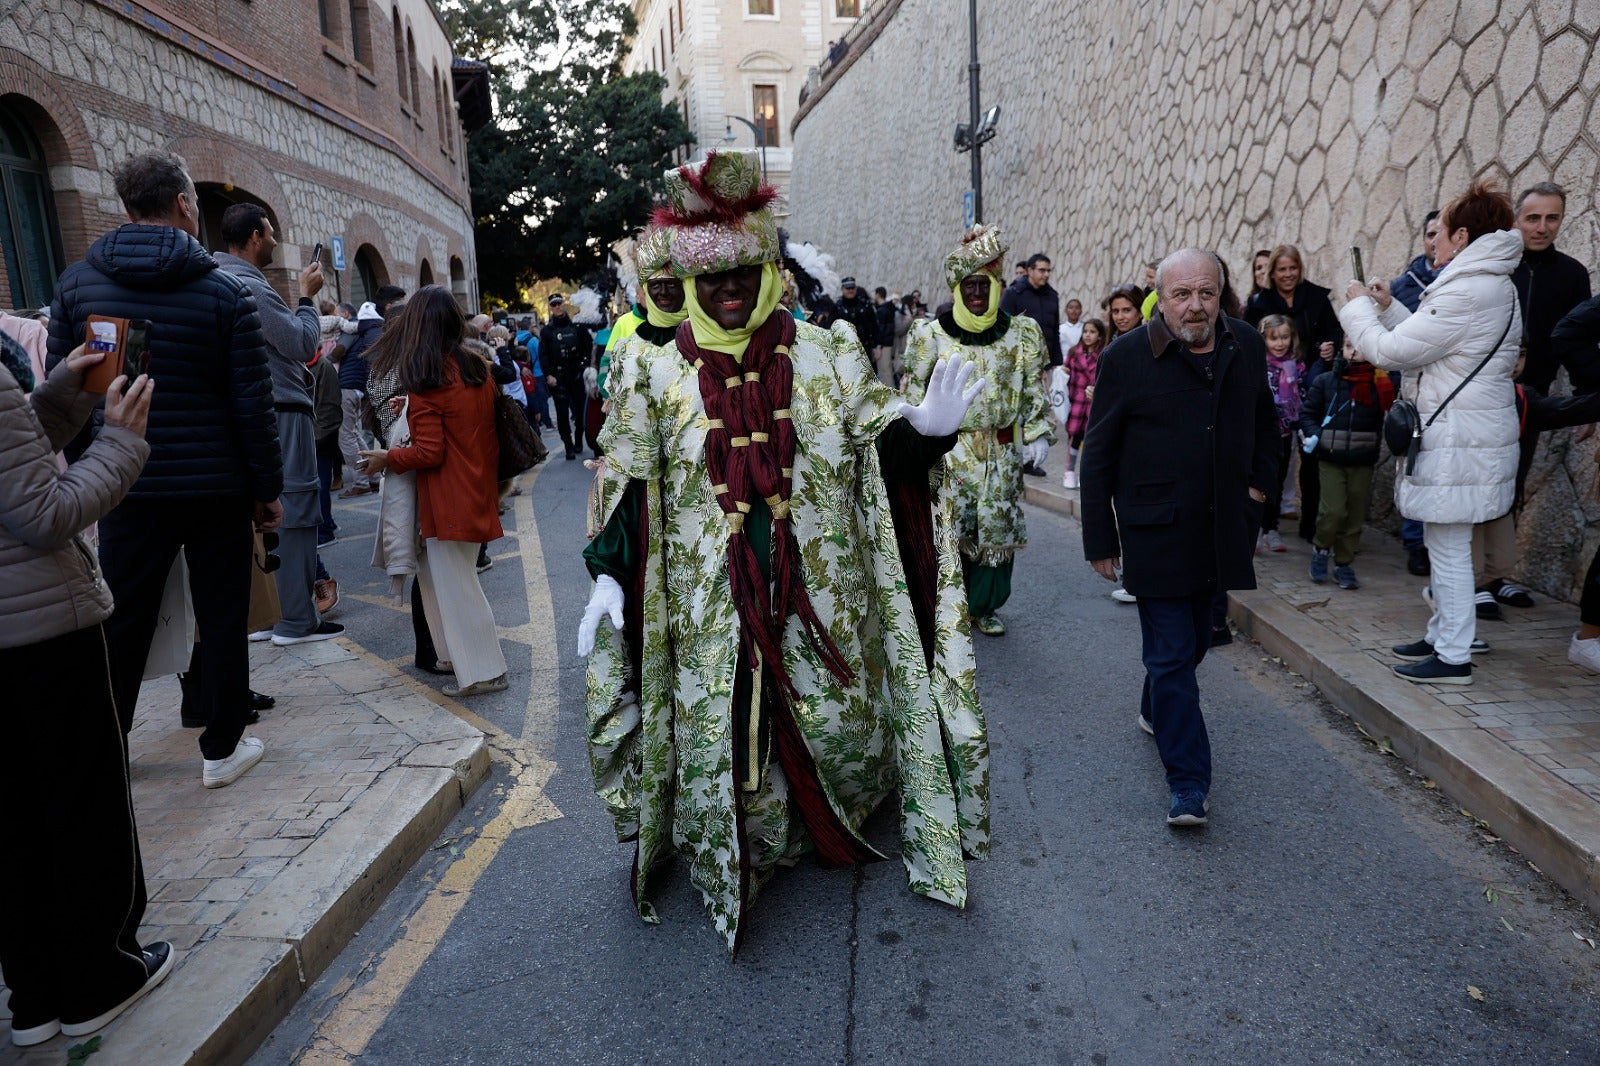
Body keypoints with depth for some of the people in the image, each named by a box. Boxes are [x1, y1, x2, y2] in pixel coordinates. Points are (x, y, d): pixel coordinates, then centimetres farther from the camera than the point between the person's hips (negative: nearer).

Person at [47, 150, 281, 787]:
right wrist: (269, 489, -1)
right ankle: (222, 749, 17)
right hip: (217, 489, -3)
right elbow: (253, 404, -9)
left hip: (128, 488, 3)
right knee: (222, 621, 8)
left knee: (123, 624, 14)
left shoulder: (77, 283, 2)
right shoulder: (223, 290, -7)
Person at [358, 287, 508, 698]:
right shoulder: (479, 370, 5)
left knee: (455, 586, 3)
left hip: (448, 503, -7)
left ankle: (481, 672, 11)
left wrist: (386, 457, -2)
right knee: (458, 581, 18)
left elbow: (428, 453, -15)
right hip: (479, 495, 7)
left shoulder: (425, 382, -15)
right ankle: (476, 660, 25)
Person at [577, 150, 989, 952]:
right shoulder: (654, 372, 1)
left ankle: (829, 826, 38)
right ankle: (734, 857, 30)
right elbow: (627, 488, 2)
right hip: (709, 600, 0)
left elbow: (878, 455, 0)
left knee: (833, 717, 11)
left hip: (817, 589, 1)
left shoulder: (827, 354, 2)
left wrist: (923, 430, -21)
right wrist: (608, 579, -7)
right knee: (722, 729, 7)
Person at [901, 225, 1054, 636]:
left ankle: (984, 607, 23)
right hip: (950, 448, -2)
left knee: (998, 528, 6)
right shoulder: (931, 334, 0)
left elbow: (1036, 390, 9)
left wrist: (1039, 435, 0)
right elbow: (913, 393, 3)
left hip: (1002, 450, 2)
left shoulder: (1021, 333, 5)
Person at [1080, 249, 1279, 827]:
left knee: (1194, 641, 20)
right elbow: (1097, 456, -5)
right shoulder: (1126, 357, -9)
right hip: (1155, 535, -5)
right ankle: (1189, 782, 7)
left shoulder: (1247, 347, 5)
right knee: (1172, 655, -2)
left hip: (1220, 534, 5)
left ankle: (1155, 712, 47)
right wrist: (1100, 541, -5)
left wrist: (1260, 482, 9)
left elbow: (1264, 420, 24)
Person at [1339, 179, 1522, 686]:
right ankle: (1442, 634, 30)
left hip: (1457, 439, -11)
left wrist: (1360, 306, -2)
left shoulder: (1467, 291, -19)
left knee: (1448, 548, -3)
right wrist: (1388, 306, 16)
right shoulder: (1493, 285, 15)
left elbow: (1390, 350, -18)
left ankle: (1454, 657, 6)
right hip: (1463, 431, 11)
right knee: (1445, 546, 18)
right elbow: (1425, 340, 18)